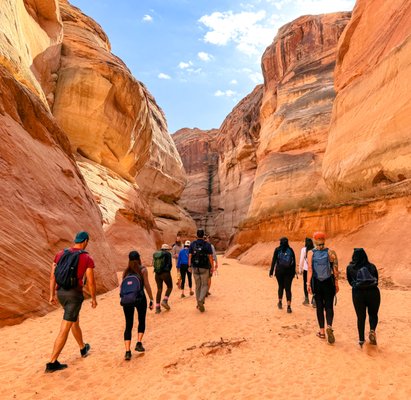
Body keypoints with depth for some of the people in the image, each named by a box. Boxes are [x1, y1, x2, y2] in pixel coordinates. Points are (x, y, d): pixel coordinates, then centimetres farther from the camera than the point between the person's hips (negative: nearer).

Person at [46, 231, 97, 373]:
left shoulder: (60, 254, 1)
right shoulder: (88, 258, -14)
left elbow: (52, 276, 3)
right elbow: (91, 282, -12)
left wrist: (52, 295, 13)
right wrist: (94, 299, 2)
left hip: (61, 293, 7)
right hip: (74, 295, -7)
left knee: (75, 320, 26)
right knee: (65, 329, 1)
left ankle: (83, 348, 42)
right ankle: (52, 363, 5)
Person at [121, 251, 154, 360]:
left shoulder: (126, 271, 8)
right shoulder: (142, 269, -2)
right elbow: (147, 285, -5)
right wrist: (151, 299, 0)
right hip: (140, 298, -2)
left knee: (128, 325, 7)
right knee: (142, 321, 20)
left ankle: (127, 351, 1)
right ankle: (139, 343, 10)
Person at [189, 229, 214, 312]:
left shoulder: (192, 244, -1)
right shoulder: (207, 245, -7)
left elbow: (190, 256, -3)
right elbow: (210, 256, -9)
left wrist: (189, 266, 2)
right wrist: (212, 267, -1)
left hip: (195, 268, 3)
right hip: (204, 268, -2)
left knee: (198, 286, 14)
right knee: (204, 285, 7)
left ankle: (199, 304, 18)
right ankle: (201, 300, -16)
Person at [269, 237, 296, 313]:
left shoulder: (277, 250, -2)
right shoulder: (291, 250, 1)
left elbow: (274, 261, -3)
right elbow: (294, 262, 3)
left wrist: (271, 271, 1)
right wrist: (293, 272, 9)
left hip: (279, 271, 0)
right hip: (289, 272, 0)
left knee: (281, 287, 17)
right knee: (288, 288, 2)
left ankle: (280, 302, 26)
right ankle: (288, 307, -3)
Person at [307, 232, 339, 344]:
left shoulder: (311, 253, -5)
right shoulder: (331, 252, -4)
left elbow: (310, 269, -10)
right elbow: (335, 270, -4)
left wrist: (308, 284, -7)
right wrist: (336, 284, 5)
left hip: (316, 283, 0)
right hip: (328, 283, 0)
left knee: (319, 307, 11)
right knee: (329, 306, 7)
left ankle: (322, 332, 17)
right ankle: (329, 327, -16)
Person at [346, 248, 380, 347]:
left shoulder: (350, 268, 3)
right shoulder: (372, 266, 4)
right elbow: (377, 280, 11)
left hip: (358, 293, 0)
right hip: (373, 292, 1)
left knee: (360, 316, 11)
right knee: (373, 314, 20)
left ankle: (361, 339, 14)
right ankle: (372, 330, -5)